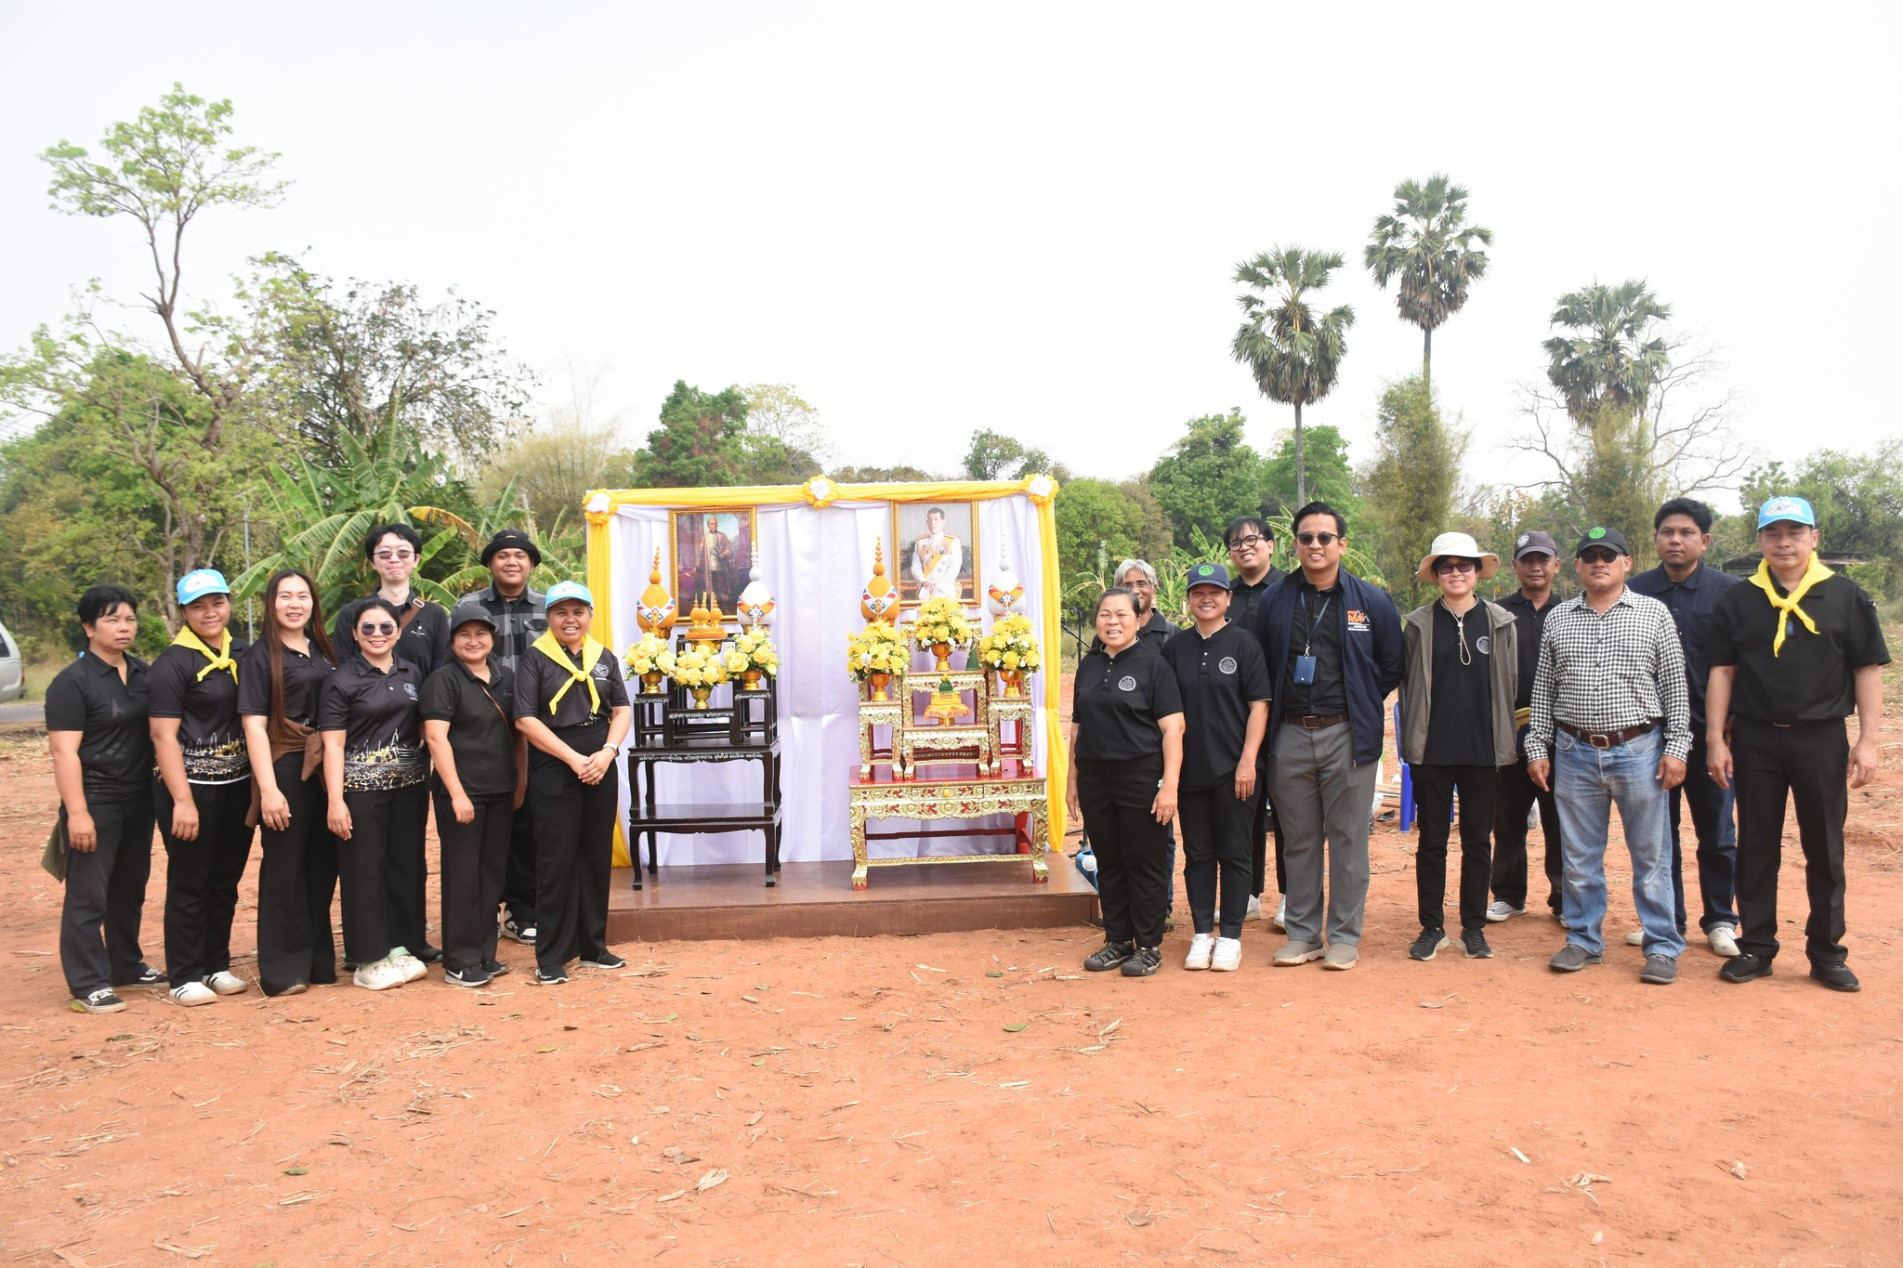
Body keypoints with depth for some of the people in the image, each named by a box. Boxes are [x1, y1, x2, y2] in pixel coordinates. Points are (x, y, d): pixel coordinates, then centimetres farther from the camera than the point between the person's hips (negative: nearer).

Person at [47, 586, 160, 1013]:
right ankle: (88, 985, 5)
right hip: (95, 803, -7)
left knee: (129, 889, 16)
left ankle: (127, 965, 28)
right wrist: (77, 813, -21)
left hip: (138, 800, 7)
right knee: (87, 895, -1)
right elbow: (65, 753, -15)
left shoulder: (143, 673, 9)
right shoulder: (72, 682, -11)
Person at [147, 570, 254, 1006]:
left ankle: (217, 965, 24)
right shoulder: (172, 664, -9)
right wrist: (182, 801, -19)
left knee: (226, 881, 13)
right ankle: (185, 977, 12)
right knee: (190, 884, 2)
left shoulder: (242, 655, 9)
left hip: (237, 786, 6)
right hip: (192, 787, -6)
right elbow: (163, 735, -13)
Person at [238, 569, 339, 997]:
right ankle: (281, 970, 12)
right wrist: (268, 789, -17)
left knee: (322, 867, 11)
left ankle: (319, 960, 23)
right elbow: (254, 725, -10)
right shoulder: (259, 656, -4)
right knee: (284, 870, 2)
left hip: (326, 770, 5)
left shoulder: (323, 652, 12)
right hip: (286, 771, -5)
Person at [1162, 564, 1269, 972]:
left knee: (1234, 853, 5)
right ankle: (1202, 934, 18)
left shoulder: (1244, 643, -2)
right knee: (1198, 854, 9)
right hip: (1190, 768, 3)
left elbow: (1258, 705, -4)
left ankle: (1230, 937, 14)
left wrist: (1248, 759, -12)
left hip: (1233, 769, -3)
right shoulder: (1175, 647, 7)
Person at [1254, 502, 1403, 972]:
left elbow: (1391, 665, 8)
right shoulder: (1274, 602, 7)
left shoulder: (1371, 601, 2)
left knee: (1347, 839, 3)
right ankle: (1302, 933, 18)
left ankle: (1345, 936, 13)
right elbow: (1260, 668, 13)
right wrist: (1278, 713, 7)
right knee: (1299, 840, 8)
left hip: (1348, 736, -2)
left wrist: (1359, 705, 6)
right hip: (1290, 736, 2)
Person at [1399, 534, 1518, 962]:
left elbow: (1509, 684, 7)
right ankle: (1432, 927, 15)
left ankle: (1474, 928, 18)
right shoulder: (1418, 624, 3)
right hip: (1431, 751, 0)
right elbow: (1406, 684, 6)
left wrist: (1503, 739, 4)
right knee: (1432, 840, 6)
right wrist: (1411, 740, 2)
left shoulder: (1501, 623, 4)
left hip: (1482, 750, 0)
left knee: (1477, 841, 8)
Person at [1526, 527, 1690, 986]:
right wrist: (1537, 747, 6)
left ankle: (1662, 947, 16)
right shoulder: (1557, 619, 9)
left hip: (1639, 750, -2)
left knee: (1650, 856, 4)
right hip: (1574, 753, 2)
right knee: (1579, 856, 9)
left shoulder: (1653, 613, 2)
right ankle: (1584, 940, 22)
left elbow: (1675, 686, 1)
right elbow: (1543, 689, 10)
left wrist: (1675, 747, -5)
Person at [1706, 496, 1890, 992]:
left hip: (1822, 740, -1)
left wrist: (1868, 739, -6)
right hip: (1755, 738, 1)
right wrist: (1716, 739, -2)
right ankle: (1756, 946, 18)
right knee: (1756, 848, 8)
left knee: (1825, 850, 9)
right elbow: (1722, 671, 3)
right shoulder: (1738, 601, 3)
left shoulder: (1845, 596, 1)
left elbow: (1867, 669, 0)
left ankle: (1827, 951, 20)